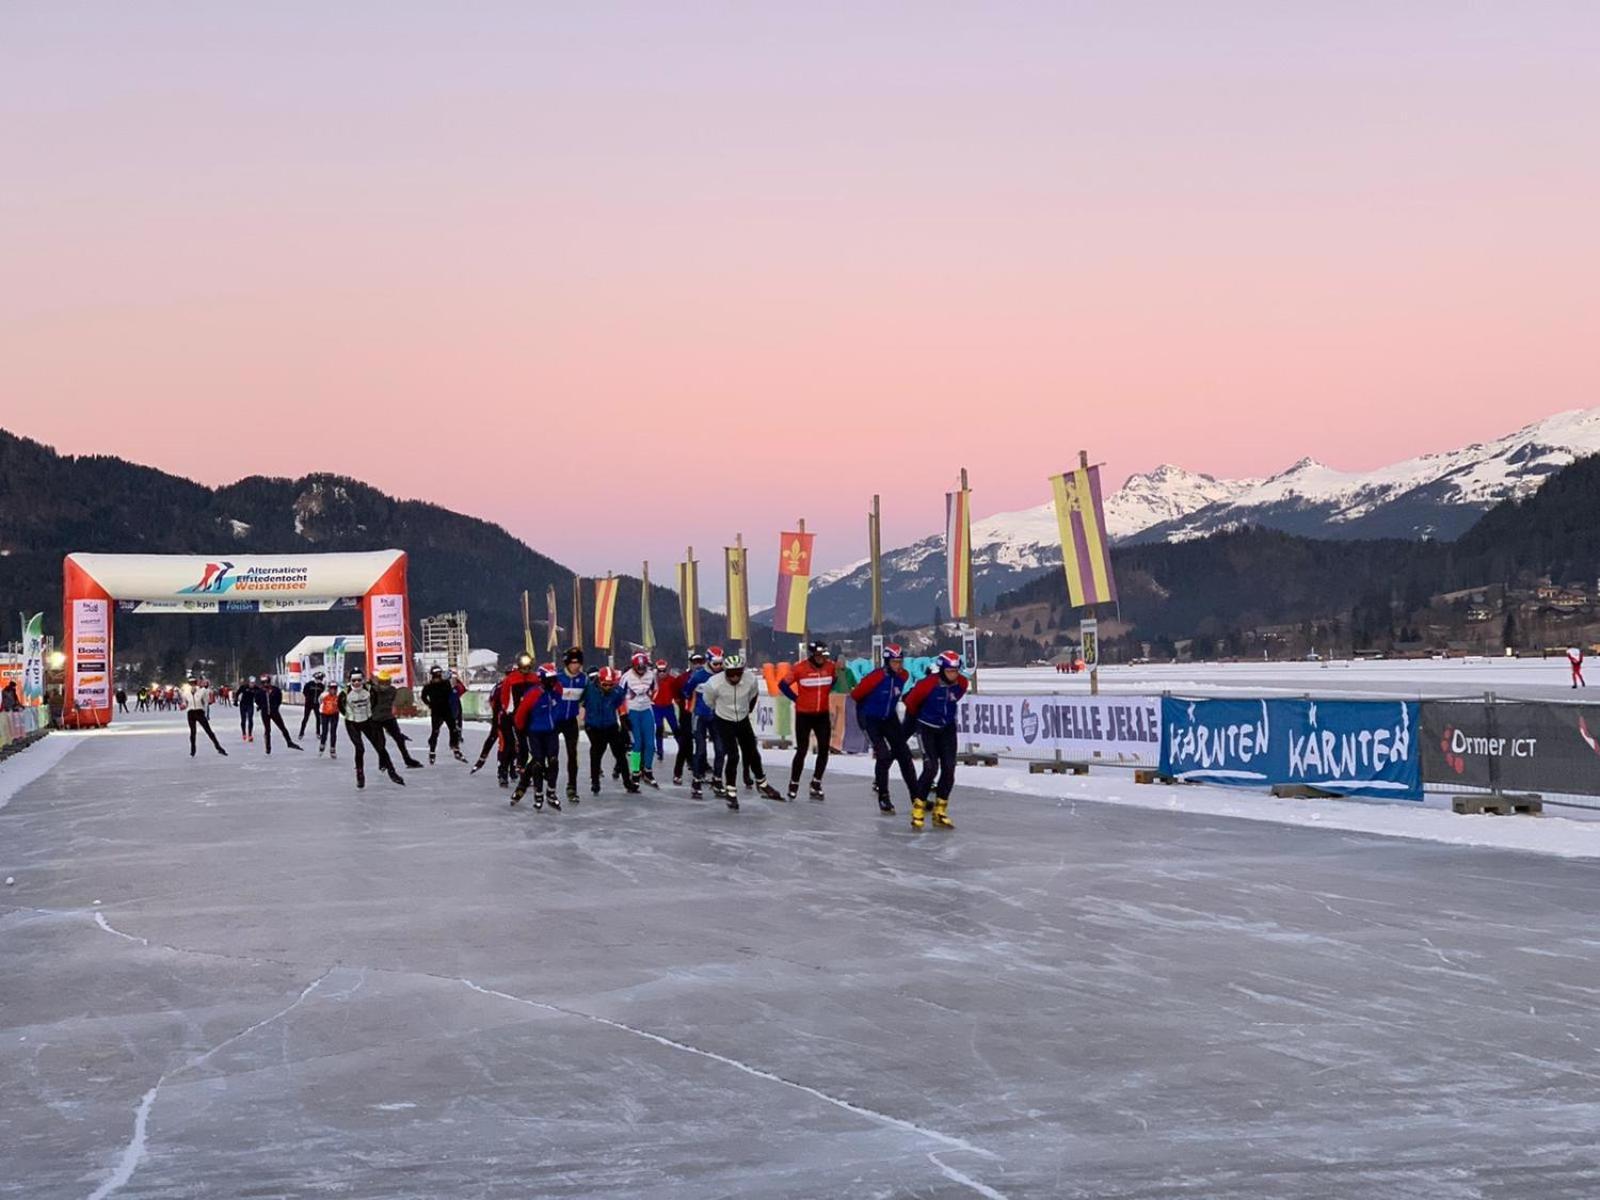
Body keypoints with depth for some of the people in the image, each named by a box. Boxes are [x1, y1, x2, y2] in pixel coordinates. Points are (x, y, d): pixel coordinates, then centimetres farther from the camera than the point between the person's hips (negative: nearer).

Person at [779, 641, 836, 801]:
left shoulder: (831, 666, -4)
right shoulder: (799, 668, -16)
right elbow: (783, 685, -6)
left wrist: (825, 694, 6)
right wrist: (796, 698, -7)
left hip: (823, 715, 4)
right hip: (803, 715, -4)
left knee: (824, 749, 2)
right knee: (802, 750, -2)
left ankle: (816, 784, 16)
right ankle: (794, 785, 13)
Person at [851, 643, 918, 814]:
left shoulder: (903, 675, -6)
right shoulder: (875, 677, -25)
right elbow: (856, 694, -11)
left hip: (889, 718, 6)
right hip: (870, 719, -6)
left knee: (903, 753, 2)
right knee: (884, 755, -16)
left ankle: (916, 796, 8)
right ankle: (883, 798, -4)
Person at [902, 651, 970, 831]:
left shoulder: (962, 684, -11)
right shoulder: (929, 684, -26)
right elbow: (911, 700, -8)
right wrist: (915, 716, 10)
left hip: (947, 728, 5)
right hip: (927, 728, -5)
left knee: (949, 768, -1)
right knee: (931, 768, -15)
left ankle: (940, 812, 11)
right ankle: (918, 809, -2)